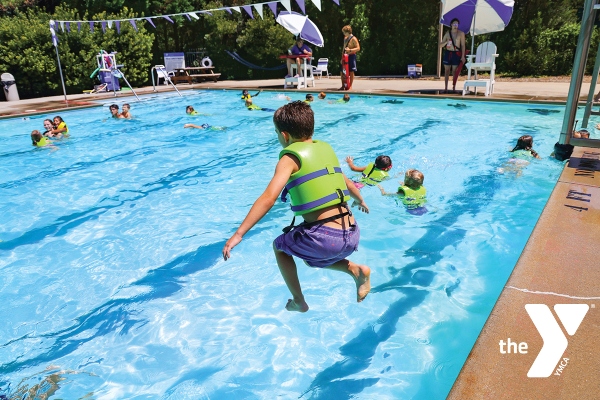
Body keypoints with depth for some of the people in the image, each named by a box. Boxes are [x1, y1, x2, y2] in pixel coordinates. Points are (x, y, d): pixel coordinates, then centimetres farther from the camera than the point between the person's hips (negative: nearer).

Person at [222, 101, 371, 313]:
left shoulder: (290, 158, -4)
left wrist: (238, 234, -15)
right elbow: (347, 184, 29)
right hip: (352, 236, 7)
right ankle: (356, 270, 15)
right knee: (314, 257, 36)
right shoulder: (325, 149, 14)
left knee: (279, 246, 24)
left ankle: (299, 302, 27)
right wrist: (361, 201, 49)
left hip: (324, 239, -6)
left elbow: (268, 199, -16)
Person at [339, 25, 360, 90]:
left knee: (351, 71, -2)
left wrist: (350, 50, -26)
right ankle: (343, 86, 11)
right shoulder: (345, 38, 13)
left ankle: (350, 86, 3)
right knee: (342, 72, 5)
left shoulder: (353, 39, -10)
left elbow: (358, 48, -14)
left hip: (351, 56, -7)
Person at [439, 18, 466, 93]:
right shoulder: (447, 33, 7)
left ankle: (454, 88, 5)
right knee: (446, 71, 1)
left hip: (456, 54, -2)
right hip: (448, 53, 2)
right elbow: (440, 45, 7)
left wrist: (463, 56, -9)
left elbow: (463, 45, -1)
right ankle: (445, 88, 5)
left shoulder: (461, 33, 1)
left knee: (454, 71, -1)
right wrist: (446, 42, -14)